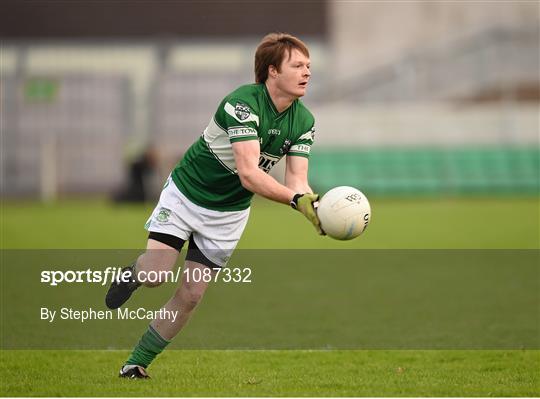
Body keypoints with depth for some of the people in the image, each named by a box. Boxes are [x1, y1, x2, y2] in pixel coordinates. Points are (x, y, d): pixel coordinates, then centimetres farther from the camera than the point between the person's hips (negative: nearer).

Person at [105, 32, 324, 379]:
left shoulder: (304, 122, -9)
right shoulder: (243, 103, -30)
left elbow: (296, 180, -15)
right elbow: (249, 173, -39)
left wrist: (315, 206, -38)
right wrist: (296, 199, -51)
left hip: (229, 214, 5)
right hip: (187, 192, -5)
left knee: (190, 296, 0)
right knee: (157, 274, -17)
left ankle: (136, 364, 15)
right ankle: (133, 274, 22)